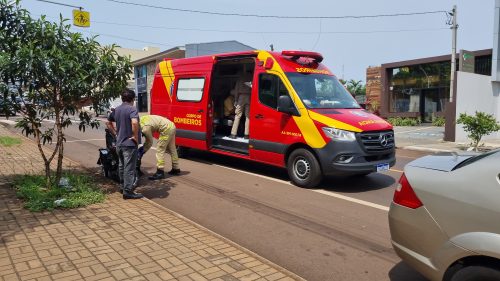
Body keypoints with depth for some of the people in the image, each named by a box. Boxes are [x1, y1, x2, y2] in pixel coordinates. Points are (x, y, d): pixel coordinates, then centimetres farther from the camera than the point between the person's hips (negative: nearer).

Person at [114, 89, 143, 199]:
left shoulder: (117, 110, 11)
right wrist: (136, 136, -21)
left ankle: (123, 186, 33)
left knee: (122, 166, 21)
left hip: (119, 142, 8)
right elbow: (134, 123, -33)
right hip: (129, 143, -8)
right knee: (129, 167, -4)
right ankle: (128, 191, -2)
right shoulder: (132, 109, -16)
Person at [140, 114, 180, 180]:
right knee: (171, 149, 17)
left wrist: (143, 151, 5)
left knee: (160, 150, -6)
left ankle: (160, 172, -5)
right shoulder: (141, 120, 7)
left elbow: (150, 142, -6)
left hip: (167, 128, -10)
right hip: (171, 125, 10)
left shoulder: (145, 128, -20)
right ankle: (176, 169, 28)